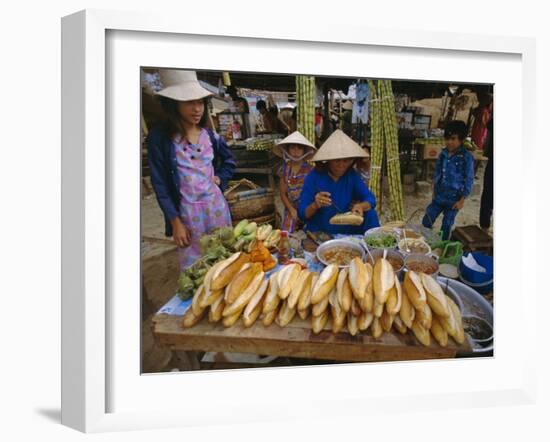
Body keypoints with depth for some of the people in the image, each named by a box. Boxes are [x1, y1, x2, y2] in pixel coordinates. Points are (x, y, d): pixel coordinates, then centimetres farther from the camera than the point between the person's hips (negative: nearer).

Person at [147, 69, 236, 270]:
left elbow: (230, 161, 21)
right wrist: (175, 222, -12)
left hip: (215, 205, 4)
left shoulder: (209, 135, 2)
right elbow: (160, 184, -10)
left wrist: (220, 179, 1)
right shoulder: (159, 138, -11)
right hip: (187, 211, -4)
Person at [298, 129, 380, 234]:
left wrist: (361, 206, -28)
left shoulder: (351, 175, 0)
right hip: (319, 233, -4)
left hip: (347, 232, 4)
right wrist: (315, 206, -33)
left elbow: (370, 199, -5)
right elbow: (302, 214, -11)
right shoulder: (314, 176, -11)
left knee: (370, 214, -17)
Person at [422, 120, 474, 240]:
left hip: (453, 199, -5)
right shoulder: (443, 154, 0)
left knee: (446, 228, 7)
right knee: (426, 222, 8)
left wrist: (462, 200, -13)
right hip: (439, 196, 5)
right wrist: (434, 192, 13)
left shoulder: (466, 157, -16)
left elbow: (469, 181, -12)